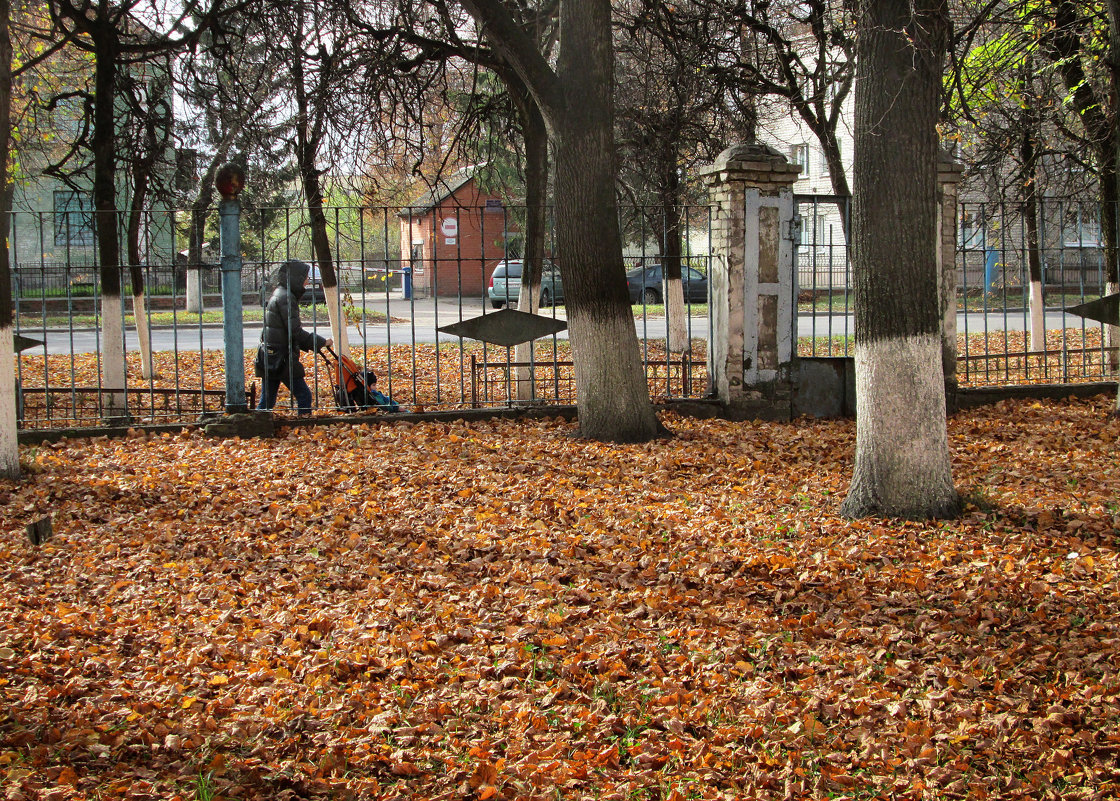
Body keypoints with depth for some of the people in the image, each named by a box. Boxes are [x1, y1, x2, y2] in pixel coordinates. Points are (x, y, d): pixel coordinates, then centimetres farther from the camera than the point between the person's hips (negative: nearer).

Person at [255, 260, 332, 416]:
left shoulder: (277, 294, 17)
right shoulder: (285, 297, -14)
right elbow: (295, 331, -18)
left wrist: (311, 344, 17)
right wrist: (322, 342, -8)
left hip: (269, 357, 9)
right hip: (282, 359, -9)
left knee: (267, 401, 10)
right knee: (303, 395, -2)